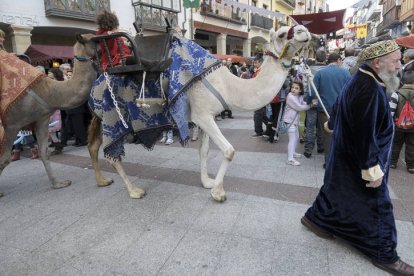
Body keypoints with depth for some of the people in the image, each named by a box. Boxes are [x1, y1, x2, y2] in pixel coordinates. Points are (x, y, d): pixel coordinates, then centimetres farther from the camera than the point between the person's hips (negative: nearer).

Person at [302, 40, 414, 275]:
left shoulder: (362, 81, 6)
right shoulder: (369, 89, -27)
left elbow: (340, 110, 22)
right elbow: (365, 133, -30)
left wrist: (333, 125, 40)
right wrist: (373, 168, -26)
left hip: (347, 152, 10)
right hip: (359, 157, -10)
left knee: (338, 190, 22)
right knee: (376, 204, 3)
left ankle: (316, 218, 37)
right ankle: (384, 255, 19)